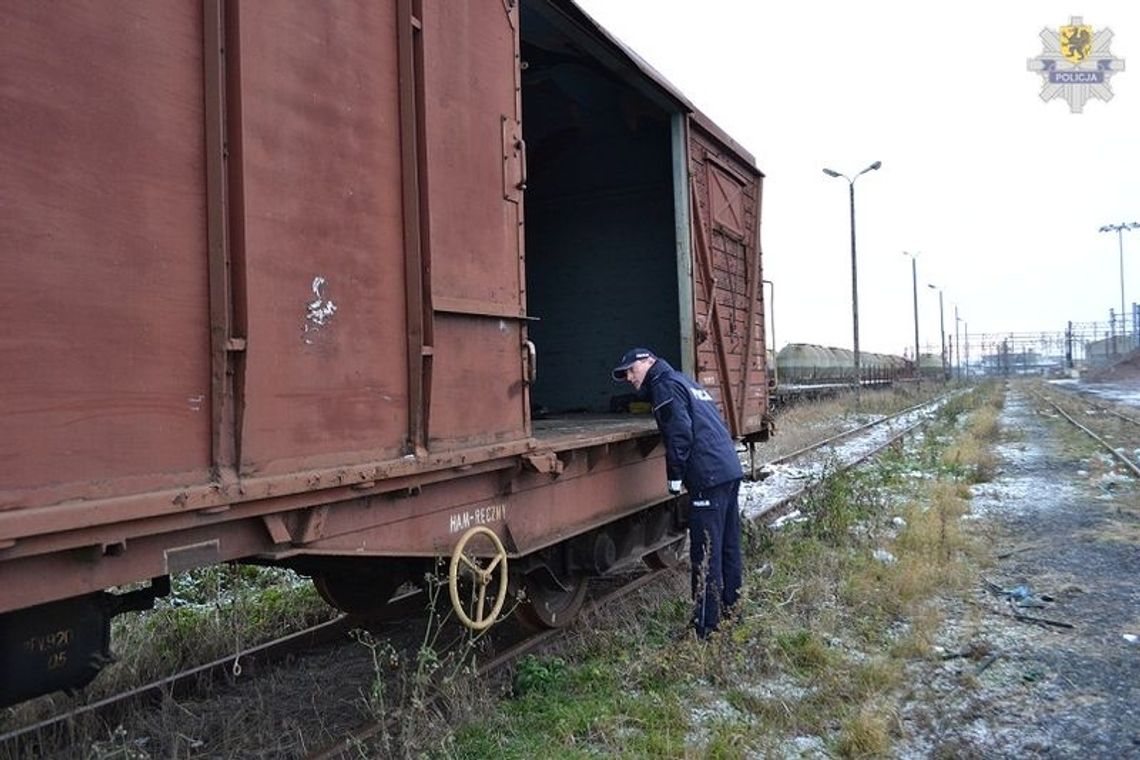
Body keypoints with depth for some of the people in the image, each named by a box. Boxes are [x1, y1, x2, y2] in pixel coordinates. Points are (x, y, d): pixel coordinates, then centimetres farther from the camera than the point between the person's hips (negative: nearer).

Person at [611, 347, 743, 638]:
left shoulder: (665, 385, -3)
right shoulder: (685, 381, 24)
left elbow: (680, 433, -15)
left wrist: (675, 476, -8)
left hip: (709, 477, -10)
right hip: (731, 470, 10)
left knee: (706, 555, -5)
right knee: (729, 548, 17)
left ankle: (705, 629, -1)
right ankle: (731, 611, 28)